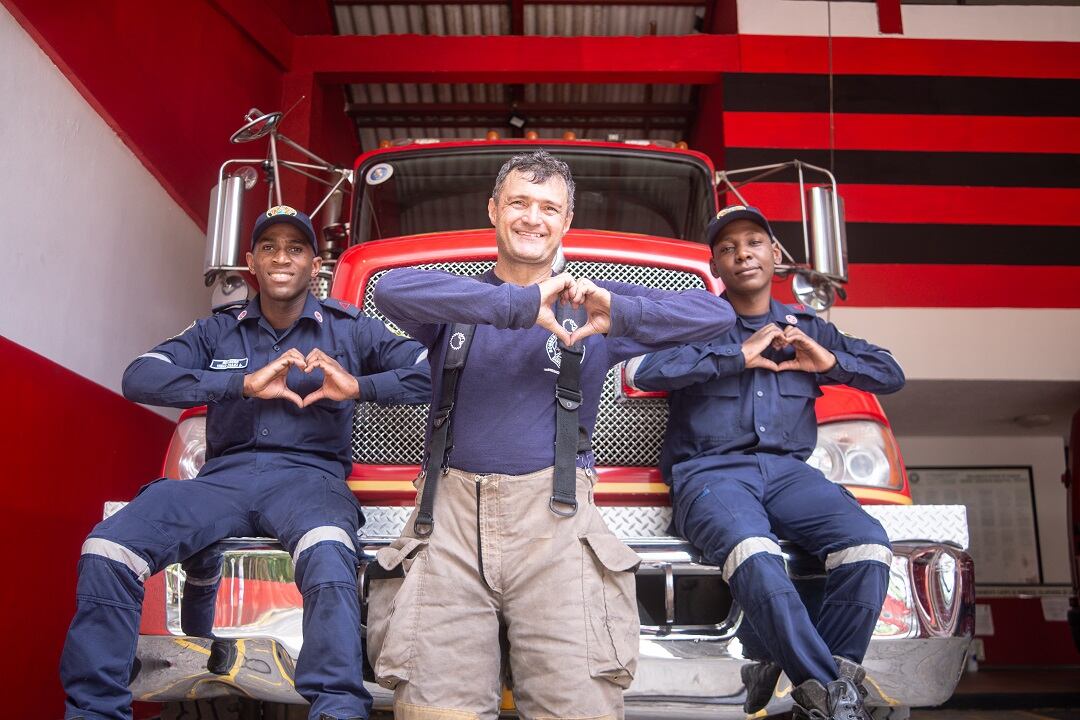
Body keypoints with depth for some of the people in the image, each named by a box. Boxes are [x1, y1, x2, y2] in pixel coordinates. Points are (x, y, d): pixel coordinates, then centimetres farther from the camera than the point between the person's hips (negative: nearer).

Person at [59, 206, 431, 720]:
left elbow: (433, 372, 3)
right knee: (106, 549, -22)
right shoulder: (218, 331, 17)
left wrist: (358, 386, -12)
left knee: (328, 554, -40)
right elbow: (140, 378, 0)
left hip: (308, 475, -2)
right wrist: (244, 383, -12)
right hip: (224, 477, 3)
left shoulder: (349, 329, 12)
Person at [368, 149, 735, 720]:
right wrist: (520, 304, -18)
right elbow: (392, 289, -10)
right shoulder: (459, 300, 15)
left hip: (554, 513, 0)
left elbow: (717, 314, 6)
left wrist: (621, 314, -13)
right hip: (452, 508, 0)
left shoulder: (592, 305, 16)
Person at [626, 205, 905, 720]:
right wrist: (737, 354, -8)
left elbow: (891, 375, 26)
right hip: (710, 471, -4)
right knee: (754, 554, -36)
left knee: (867, 544, -24)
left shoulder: (807, 328, 23)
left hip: (787, 469, 4)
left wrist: (830, 361, 6)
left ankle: (806, 675, -12)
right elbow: (643, 370, -10)